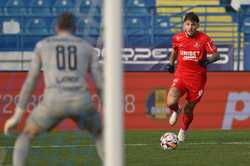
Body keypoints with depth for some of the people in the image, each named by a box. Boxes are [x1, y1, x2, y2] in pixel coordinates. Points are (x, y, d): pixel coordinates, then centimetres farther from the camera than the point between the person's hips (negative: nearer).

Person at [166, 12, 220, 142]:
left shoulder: (204, 39, -8)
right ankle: (176, 111, 18)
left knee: (188, 109, 6)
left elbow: (216, 55, -8)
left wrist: (208, 60, -29)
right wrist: (171, 63, 9)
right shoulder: (177, 38, 2)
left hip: (197, 78, -1)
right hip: (180, 75, 1)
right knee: (170, 103, -21)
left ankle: (183, 130, 37)